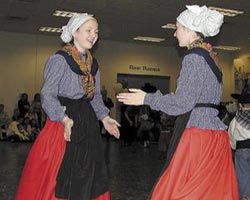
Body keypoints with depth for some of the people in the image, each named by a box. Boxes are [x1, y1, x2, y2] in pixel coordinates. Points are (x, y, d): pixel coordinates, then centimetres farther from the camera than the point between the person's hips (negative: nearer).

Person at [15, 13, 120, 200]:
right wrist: (64, 118, -26)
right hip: (64, 122, -6)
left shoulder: (93, 63, 11)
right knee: (60, 176, -3)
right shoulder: (59, 59, -9)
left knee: (88, 177, 9)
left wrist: (104, 117, 6)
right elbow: (47, 95, -14)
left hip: (88, 123, 7)